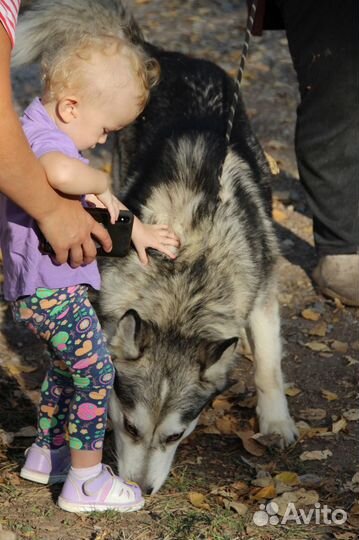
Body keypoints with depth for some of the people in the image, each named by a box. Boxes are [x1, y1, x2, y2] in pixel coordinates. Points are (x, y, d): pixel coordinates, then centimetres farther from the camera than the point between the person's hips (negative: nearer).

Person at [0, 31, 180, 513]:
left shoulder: (42, 132, 12)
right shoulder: (46, 139, -22)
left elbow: (90, 201, 23)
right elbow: (61, 173, -49)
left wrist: (133, 227, 18)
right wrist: (101, 183, -29)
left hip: (41, 290, 10)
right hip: (53, 289, -10)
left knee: (66, 366, 25)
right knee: (95, 373, 0)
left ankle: (47, 453, 39)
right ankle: (85, 481, 9)